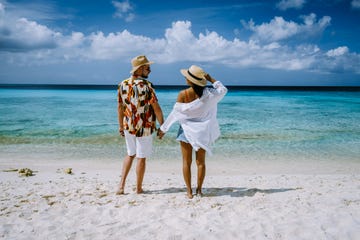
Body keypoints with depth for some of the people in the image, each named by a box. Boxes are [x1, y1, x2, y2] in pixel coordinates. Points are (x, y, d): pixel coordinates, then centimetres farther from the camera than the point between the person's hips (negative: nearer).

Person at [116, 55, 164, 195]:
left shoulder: (123, 85, 1)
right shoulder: (146, 85, -16)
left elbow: (120, 107, 8)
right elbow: (156, 107, -17)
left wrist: (121, 126, 18)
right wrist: (162, 125, -6)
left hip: (128, 126, 5)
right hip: (144, 127, -5)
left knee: (130, 154, 22)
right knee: (141, 157, 7)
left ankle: (121, 185, 15)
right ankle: (139, 189, 18)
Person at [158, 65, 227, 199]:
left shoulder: (183, 95, -15)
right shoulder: (208, 94, -9)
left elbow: (175, 113, -9)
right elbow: (223, 90, 9)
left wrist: (163, 129, 2)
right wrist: (211, 79, 10)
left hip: (186, 130, -2)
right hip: (202, 131, 2)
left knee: (187, 162, 8)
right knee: (201, 162, 13)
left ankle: (189, 191, 11)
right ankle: (199, 190, 19)